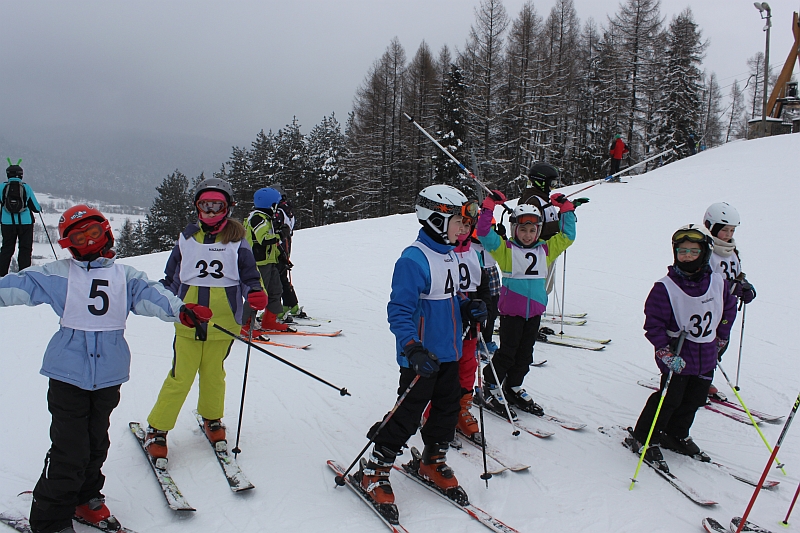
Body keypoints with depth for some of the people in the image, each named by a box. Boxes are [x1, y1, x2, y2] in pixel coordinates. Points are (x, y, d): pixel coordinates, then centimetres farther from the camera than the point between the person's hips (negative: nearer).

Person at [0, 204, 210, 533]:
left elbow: (149, 295, -7)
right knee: (69, 450, -3)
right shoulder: (58, 274, 5)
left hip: (108, 374, 3)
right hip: (69, 373, -3)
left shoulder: (124, 276, 8)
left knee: (96, 443, 16)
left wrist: (179, 309, -24)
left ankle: (87, 498, 36)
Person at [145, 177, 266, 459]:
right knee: (181, 375, -2)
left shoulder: (236, 239, 6)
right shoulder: (187, 237, 11)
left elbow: (248, 275, 4)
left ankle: (212, 419, 33)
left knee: (213, 372, 9)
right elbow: (171, 277, 18)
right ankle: (157, 428, 13)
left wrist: (254, 294, -15)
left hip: (223, 320, 0)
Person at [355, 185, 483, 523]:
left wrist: (467, 309, 3)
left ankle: (433, 463, 38)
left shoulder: (450, 256, 8)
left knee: (448, 410, 17)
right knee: (407, 416, 0)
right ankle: (374, 473, 17)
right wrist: (413, 349, -35)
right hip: (421, 358, -8)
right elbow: (399, 311, -24)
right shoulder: (414, 260, -21)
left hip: (449, 353, 9)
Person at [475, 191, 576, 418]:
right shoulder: (505, 249, -4)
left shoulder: (545, 250, 9)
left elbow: (567, 236, 16)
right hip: (511, 311, -5)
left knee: (525, 353, 14)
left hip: (535, 311, 5)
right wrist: (489, 205, -16)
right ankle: (489, 388, 14)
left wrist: (566, 209, 10)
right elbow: (484, 233, -12)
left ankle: (514, 388, 29)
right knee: (507, 352, 0)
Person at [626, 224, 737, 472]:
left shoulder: (718, 283, -3)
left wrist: (721, 340, 18)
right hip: (677, 357, -5)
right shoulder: (665, 287, -18)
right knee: (670, 399, -2)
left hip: (706, 357, 6)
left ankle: (676, 436, 35)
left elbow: (729, 309, 16)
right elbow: (653, 324, -15)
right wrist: (666, 353, -21)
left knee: (694, 400, 15)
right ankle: (643, 439, 13)